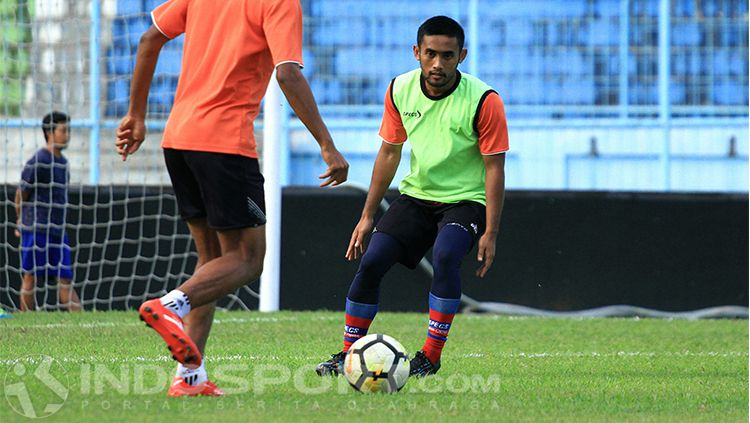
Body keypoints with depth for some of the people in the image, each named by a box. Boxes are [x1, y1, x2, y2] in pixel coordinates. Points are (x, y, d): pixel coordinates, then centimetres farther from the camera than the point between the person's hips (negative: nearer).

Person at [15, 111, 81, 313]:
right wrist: (22, 222, 7)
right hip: (36, 229, -7)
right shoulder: (37, 162, -12)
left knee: (65, 279, 3)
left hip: (58, 231, 7)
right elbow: (21, 194, -6)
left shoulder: (62, 161, 12)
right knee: (31, 277, 0)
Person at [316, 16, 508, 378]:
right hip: (416, 195, 4)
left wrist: (490, 232, -17)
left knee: (445, 256, -31)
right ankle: (348, 356, 4)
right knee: (370, 262, -10)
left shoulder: (484, 101, -18)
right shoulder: (400, 90, -5)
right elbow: (389, 151, 7)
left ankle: (430, 357, -19)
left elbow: (494, 167, -13)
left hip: (466, 199, -4)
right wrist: (367, 216, 8)